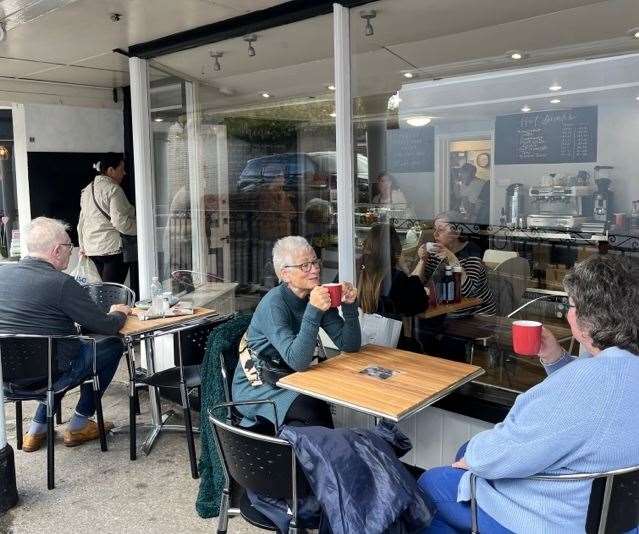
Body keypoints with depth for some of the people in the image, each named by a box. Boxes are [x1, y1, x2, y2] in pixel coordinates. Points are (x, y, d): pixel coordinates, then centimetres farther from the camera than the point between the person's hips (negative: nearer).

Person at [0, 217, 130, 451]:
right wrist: (119, 313, 9)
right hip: (44, 376, -7)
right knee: (113, 345, 10)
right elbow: (108, 327, -15)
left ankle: (37, 428, 31)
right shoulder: (62, 283, -20)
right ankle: (79, 425, 19)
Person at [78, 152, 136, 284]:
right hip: (113, 249, -8)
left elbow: (81, 222, 21)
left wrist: (83, 247, 26)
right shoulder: (113, 189, -10)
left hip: (92, 249, 8)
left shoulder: (87, 190, 17)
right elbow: (120, 222, -19)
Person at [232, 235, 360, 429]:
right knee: (315, 409, -29)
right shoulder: (274, 304, -23)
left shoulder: (317, 296, -3)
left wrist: (349, 306, -19)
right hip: (256, 387, -6)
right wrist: (313, 311, -40)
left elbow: (349, 345, -4)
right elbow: (298, 361, -33)